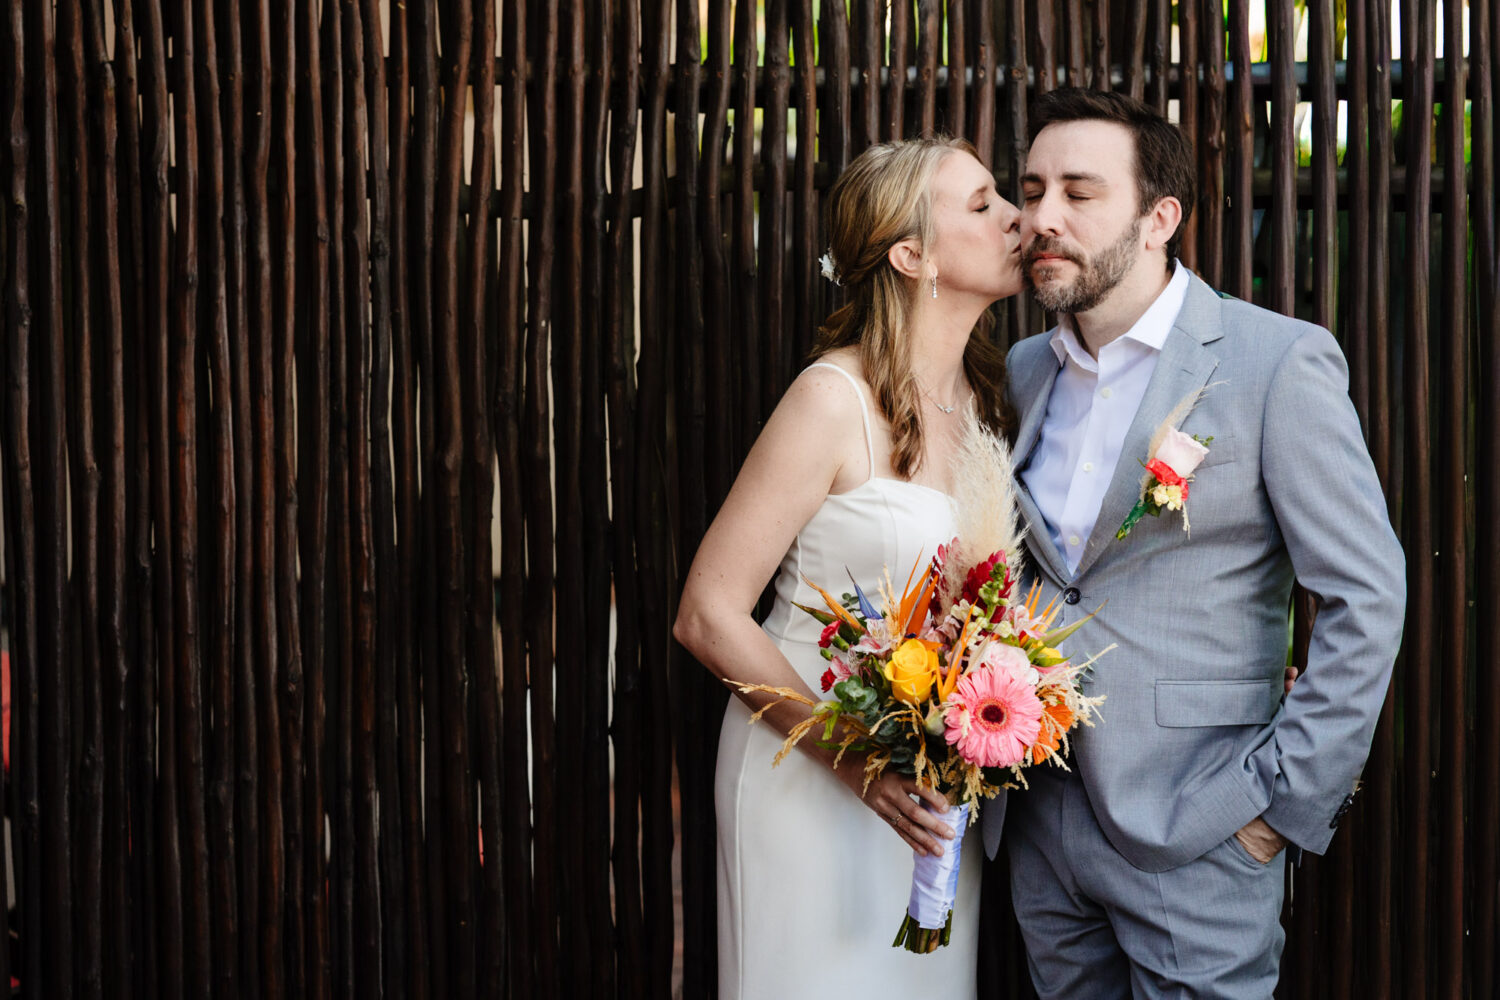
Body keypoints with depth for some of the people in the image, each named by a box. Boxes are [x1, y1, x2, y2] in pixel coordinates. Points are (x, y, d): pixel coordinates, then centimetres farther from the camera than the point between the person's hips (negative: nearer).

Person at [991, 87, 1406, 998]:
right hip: (1041, 822, 6)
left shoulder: (1279, 362, -9)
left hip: (1193, 844, -5)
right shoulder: (1024, 371, 9)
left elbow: (1368, 595, -11)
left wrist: (1288, 799, -13)